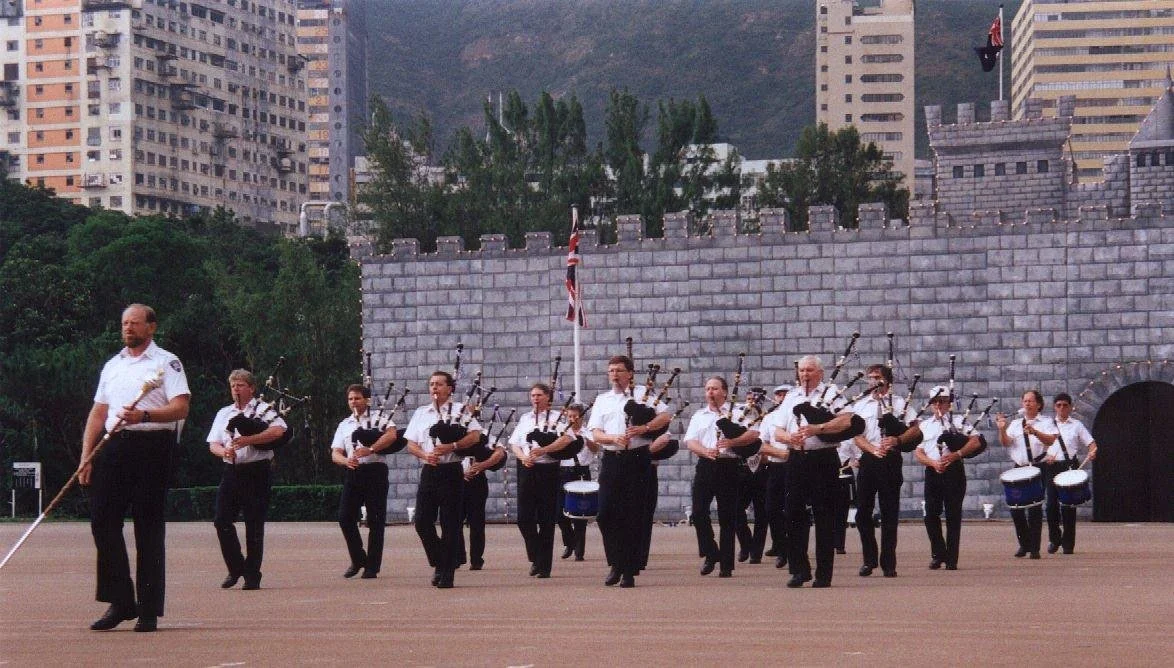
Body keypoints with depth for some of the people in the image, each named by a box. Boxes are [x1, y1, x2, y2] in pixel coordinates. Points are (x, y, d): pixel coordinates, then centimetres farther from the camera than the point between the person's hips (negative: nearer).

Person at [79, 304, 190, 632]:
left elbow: (180, 408, -10)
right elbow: (98, 412, 19)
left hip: (152, 447, -6)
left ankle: (149, 609, 1)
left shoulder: (166, 363, 1)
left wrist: (144, 415, -26)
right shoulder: (112, 365, 20)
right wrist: (86, 456, 10)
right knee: (102, 520, -2)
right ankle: (120, 602, 6)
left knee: (149, 527, -3)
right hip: (114, 446, 6)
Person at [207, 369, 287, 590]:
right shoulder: (224, 413, 16)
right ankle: (236, 568, 12)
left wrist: (248, 439, -20)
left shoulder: (263, 409, 1)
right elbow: (213, 444, 11)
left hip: (257, 471, -5)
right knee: (222, 521, -4)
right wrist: (224, 451, -12)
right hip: (231, 471, 5)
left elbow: (278, 431, -17)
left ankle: (252, 575, 5)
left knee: (254, 525, -2)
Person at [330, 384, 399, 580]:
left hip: (375, 470, -4)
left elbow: (392, 434, -15)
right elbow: (335, 453, 9)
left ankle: (372, 566, 4)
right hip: (353, 473, 4)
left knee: (375, 520, -2)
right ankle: (358, 559, 13)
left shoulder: (379, 419, 5)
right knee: (345, 517, -5)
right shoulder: (344, 425, 17)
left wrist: (370, 449, -23)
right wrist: (346, 461, -14)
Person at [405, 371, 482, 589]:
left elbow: (475, 436, -7)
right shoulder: (421, 413, 14)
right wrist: (424, 454, -8)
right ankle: (439, 563, 17)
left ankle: (447, 573, 4)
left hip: (451, 472, -4)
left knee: (450, 524, -2)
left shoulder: (460, 410, 1)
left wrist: (451, 446, -17)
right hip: (429, 471, 4)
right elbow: (411, 444, 12)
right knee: (422, 522, -2)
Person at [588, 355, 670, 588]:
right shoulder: (602, 400, 15)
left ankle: (630, 571, 4)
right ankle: (616, 564, 12)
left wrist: (645, 427, -18)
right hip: (611, 461, 3)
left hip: (637, 460, -3)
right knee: (606, 513, -4)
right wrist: (614, 438, -14)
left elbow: (666, 416, -2)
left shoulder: (643, 394, 6)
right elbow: (595, 434, 6)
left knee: (634, 516, -1)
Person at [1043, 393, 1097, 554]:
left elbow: (1090, 443, 4)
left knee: (1068, 505, -3)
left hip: (1070, 467, -1)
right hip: (1051, 467, 1)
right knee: (1051, 504, -7)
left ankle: (1068, 543, 4)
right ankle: (1054, 539, 12)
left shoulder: (1076, 425, 9)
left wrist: (1093, 451, -18)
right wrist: (1046, 456, -8)